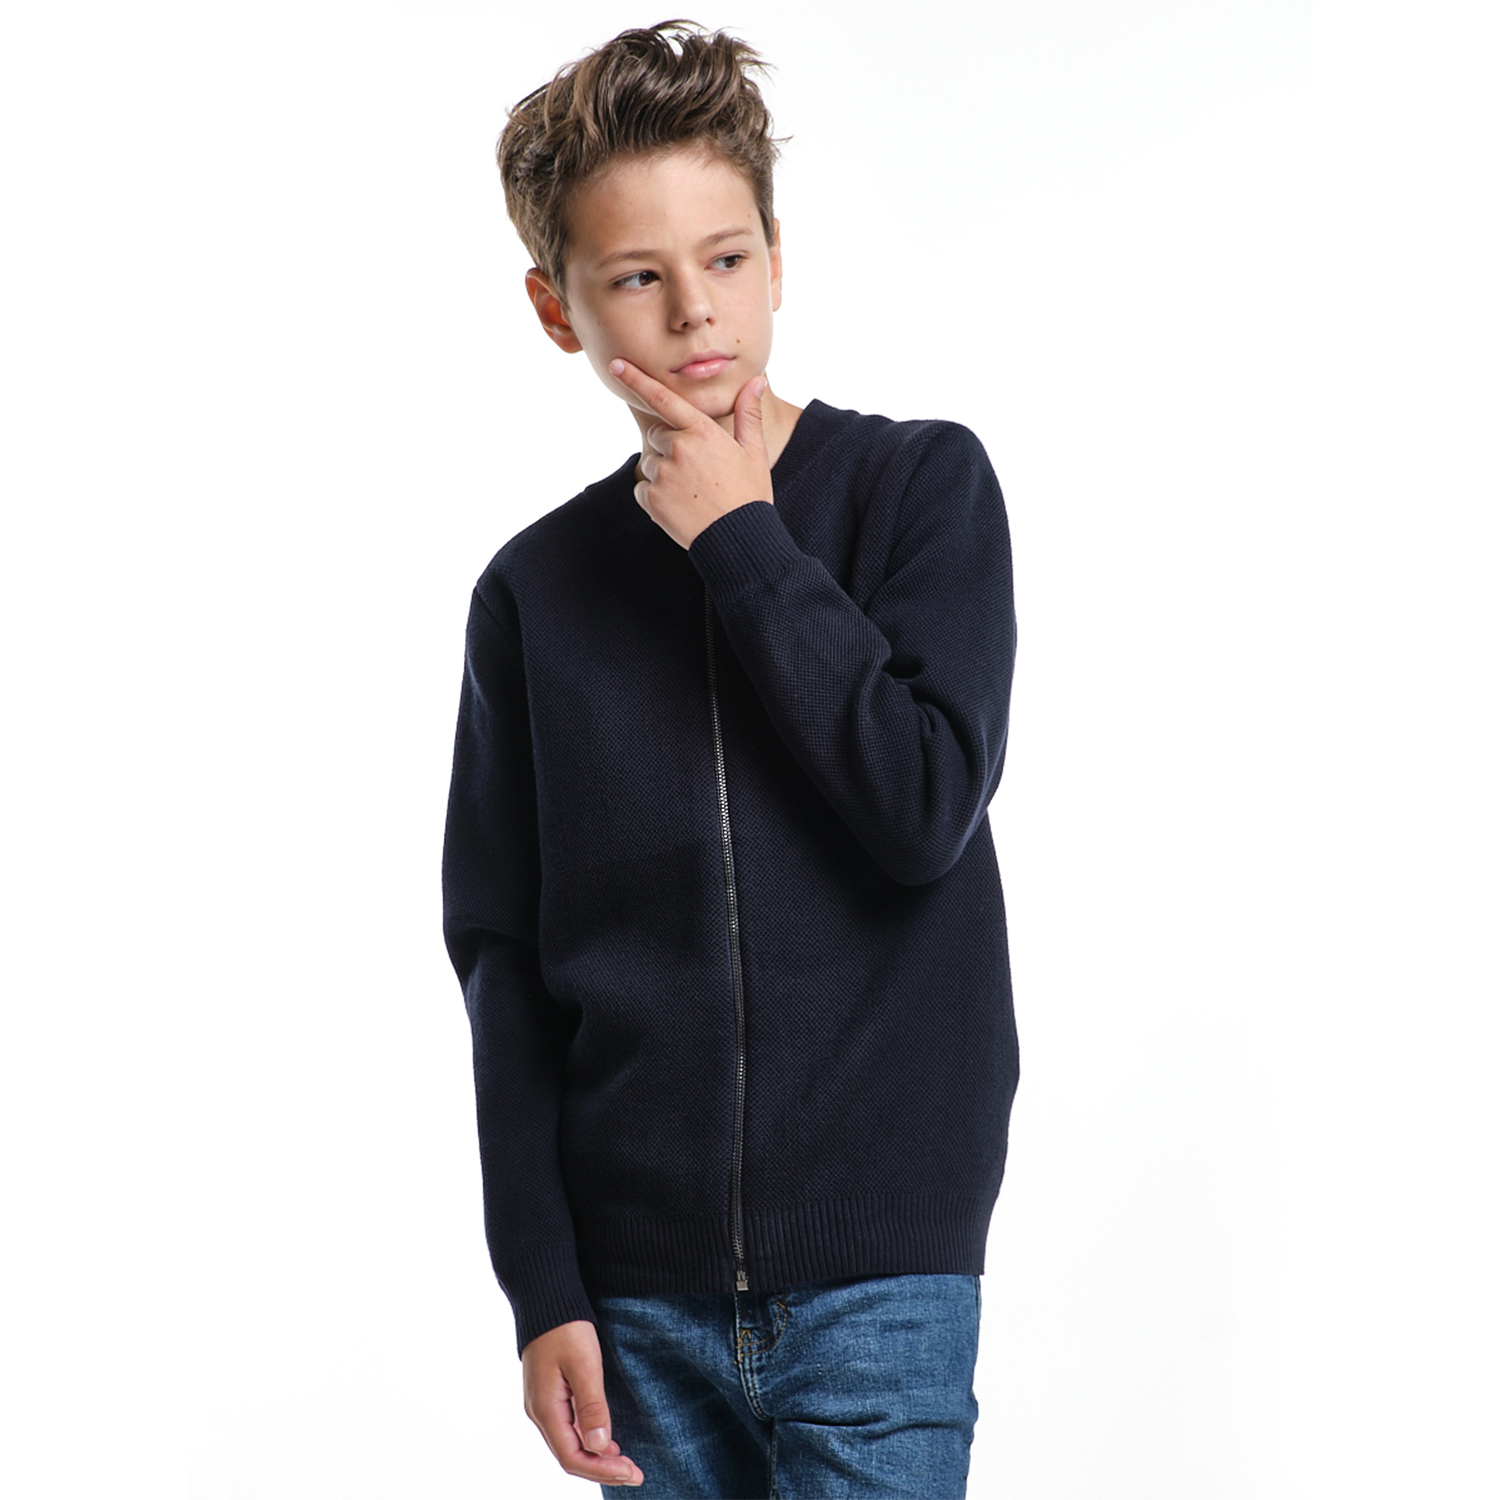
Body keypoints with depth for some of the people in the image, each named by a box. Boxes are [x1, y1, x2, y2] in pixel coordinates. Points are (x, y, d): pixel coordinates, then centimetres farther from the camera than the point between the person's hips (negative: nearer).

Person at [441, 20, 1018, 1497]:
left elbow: (927, 808, -13)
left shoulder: (924, 485, 0)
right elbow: (501, 957, 5)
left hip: (877, 1264, -2)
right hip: (640, 1284, 2)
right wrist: (542, 1286, -1)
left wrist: (739, 542, -9)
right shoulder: (538, 589, 6)